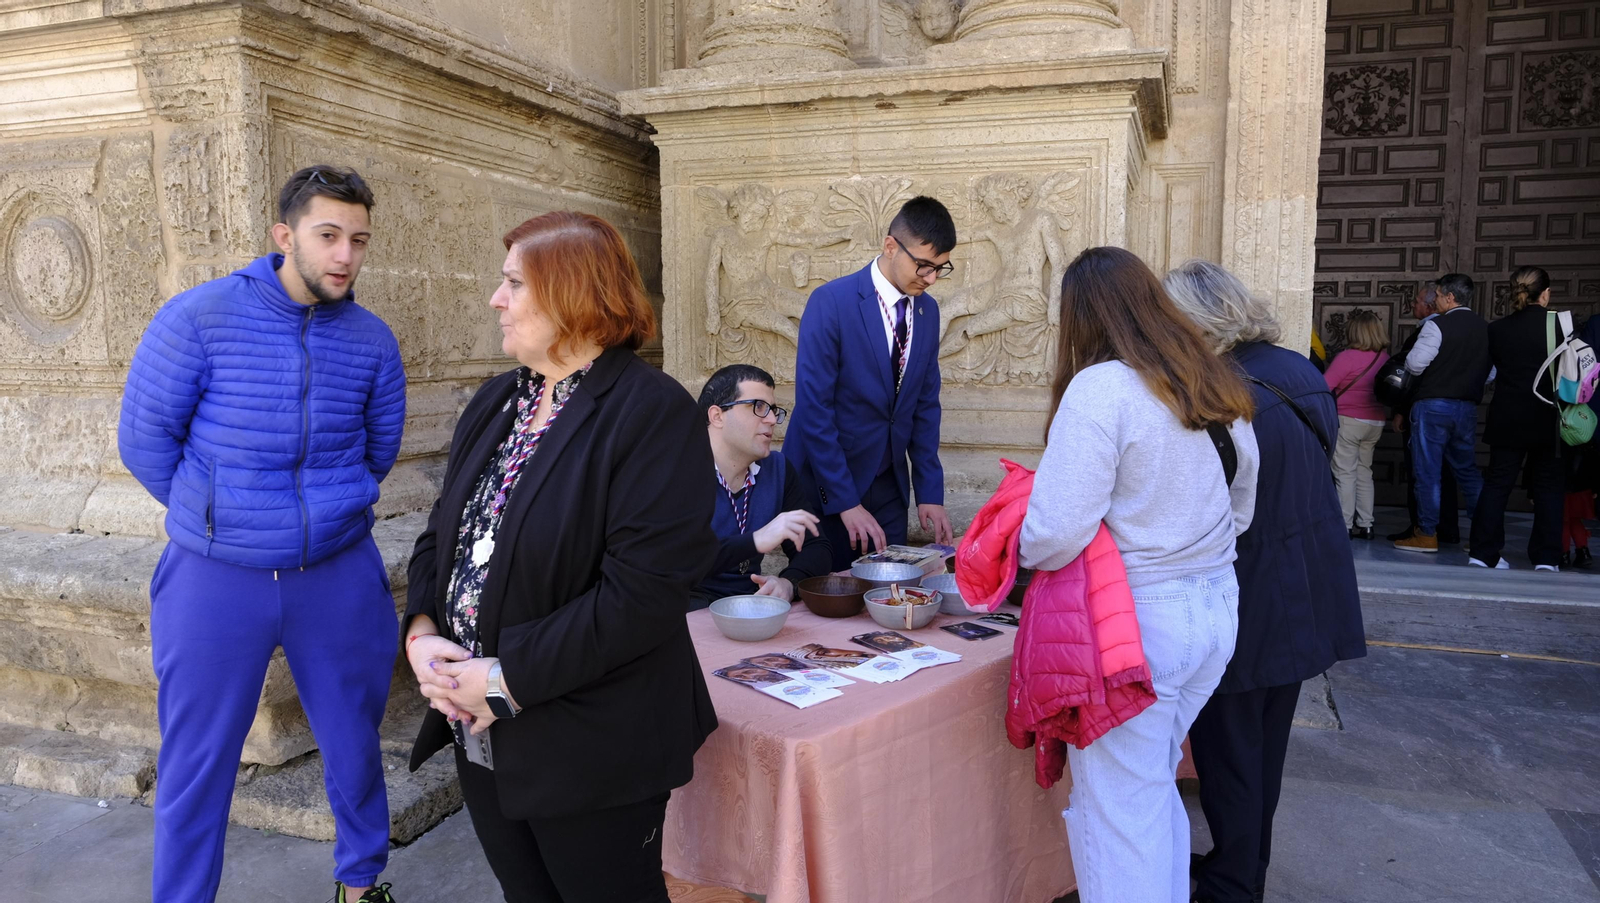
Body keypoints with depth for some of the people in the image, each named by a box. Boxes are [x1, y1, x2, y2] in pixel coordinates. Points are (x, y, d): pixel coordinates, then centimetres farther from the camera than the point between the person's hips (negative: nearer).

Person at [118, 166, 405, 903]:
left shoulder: (372, 340, -1)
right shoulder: (198, 318, -9)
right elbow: (144, 439, -2)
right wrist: (220, 519, 5)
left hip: (340, 576, 3)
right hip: (215, 581, -2)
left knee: (354, 747, 15)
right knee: (196, 767, 10)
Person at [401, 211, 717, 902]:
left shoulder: (653, 412, -17)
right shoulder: (495, 403, 9)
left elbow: (643, 592, -24)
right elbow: (442, 532, 13)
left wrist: (509, 680, -21)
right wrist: (422, 632, -6)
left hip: (591, 754, -7)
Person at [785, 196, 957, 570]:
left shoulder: (928, 310, 4)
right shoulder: (831, 302, -15)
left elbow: (926, 406, 8)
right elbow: (813, 409, -18)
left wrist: (930, 494, 2)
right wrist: (846, 502, -19)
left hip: (888, 486, 5)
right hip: (827, 484, -5)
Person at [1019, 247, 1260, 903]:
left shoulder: (1101, 388, -17)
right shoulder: (1221, 389, 7)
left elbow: (1057, 533, -22)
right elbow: (1240, 511, 17)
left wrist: (1024, 552, -2)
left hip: (1136, 622, -8)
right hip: (1214, 608, 8)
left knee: (1117, 805, 6)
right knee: (1156, 788, 23)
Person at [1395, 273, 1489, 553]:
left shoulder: (1437, 325, -12)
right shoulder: (1485, 328, 9)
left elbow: (1415, 363, -18)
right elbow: (1491, 373, 15)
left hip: (1433, 405, -6)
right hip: (1467, 407, 6)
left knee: (1428, 471, 0)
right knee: (1466, 469, 17)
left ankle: (1427, 534, 3)